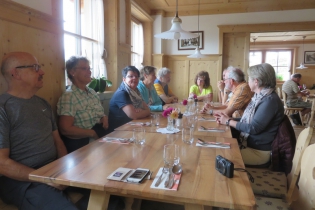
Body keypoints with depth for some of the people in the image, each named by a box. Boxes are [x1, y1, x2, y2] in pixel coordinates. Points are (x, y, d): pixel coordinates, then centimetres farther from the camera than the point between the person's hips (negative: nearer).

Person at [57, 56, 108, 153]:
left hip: (100, 140, 7)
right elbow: (65, 129, -19)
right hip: (81, 146, -7)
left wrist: (104, 117, -3)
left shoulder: (92, 92, 9)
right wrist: (93, 133, -14)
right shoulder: (69, 96, -13)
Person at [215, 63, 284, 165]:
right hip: (246, 143, 8)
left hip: (259, 151, -8)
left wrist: (229, 121, -12)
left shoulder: (270, 100, -21)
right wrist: (227, 119, -1)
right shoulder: (259, 96, 9)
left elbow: (253, 128, -23)